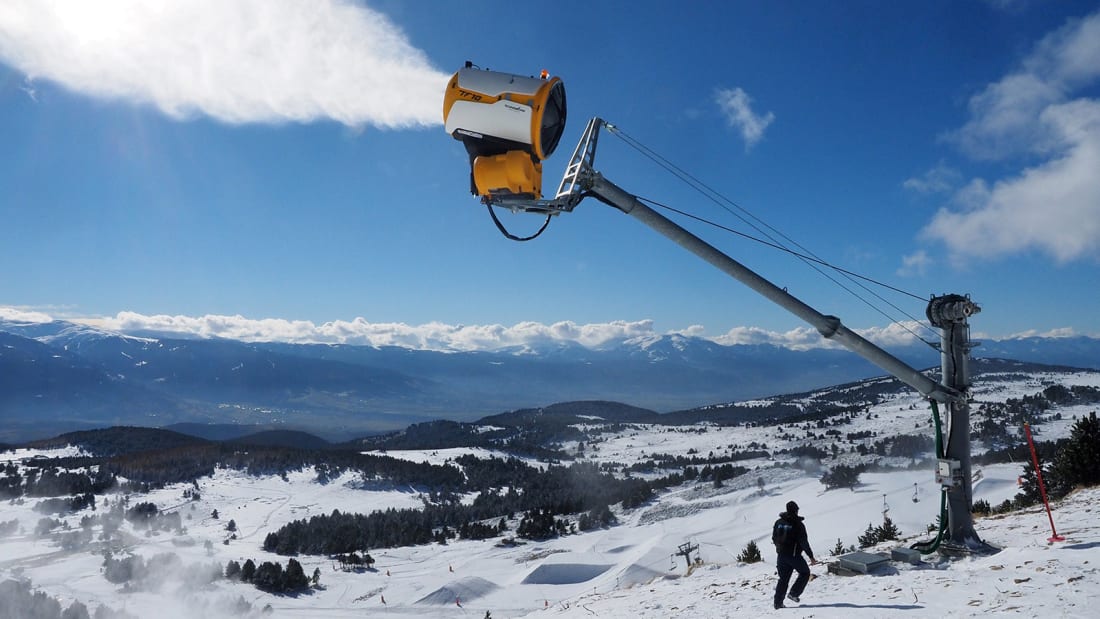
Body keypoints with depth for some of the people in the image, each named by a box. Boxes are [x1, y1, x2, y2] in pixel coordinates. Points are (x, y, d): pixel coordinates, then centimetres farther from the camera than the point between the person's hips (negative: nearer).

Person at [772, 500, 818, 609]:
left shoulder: (778, 522, 5)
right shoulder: (798, 524, -12)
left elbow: (774, 539, 11)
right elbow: (804, 542, -15)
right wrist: (811, 556, -11)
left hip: (781, 555, 5)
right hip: (794, 555, -5)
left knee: (783, 578, 14)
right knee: (805, 573, 16)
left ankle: (778, 602, 9)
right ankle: (794, 594, 5)